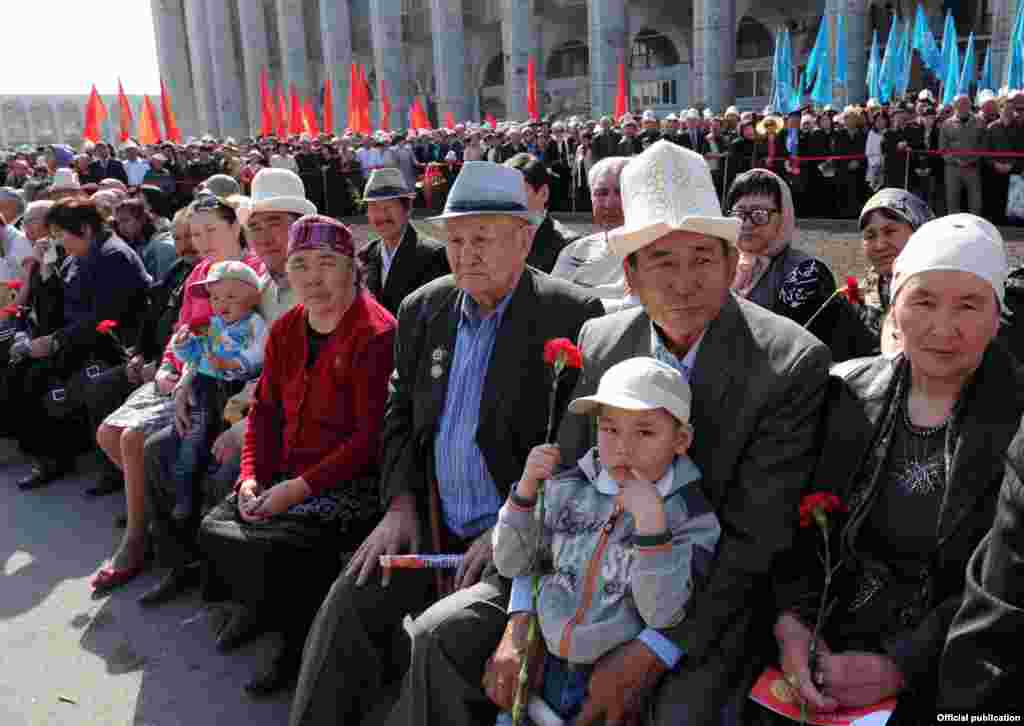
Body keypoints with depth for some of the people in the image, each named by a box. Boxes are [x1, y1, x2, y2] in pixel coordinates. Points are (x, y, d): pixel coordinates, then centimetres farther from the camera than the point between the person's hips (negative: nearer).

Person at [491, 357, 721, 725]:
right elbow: (512, 564, 1)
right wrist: (527, 487, -13)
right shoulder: (569, 489, -2)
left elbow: (662, 615, -21)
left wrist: (650, 520, -31)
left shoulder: (693, 519, -12)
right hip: (547, 665, 3)